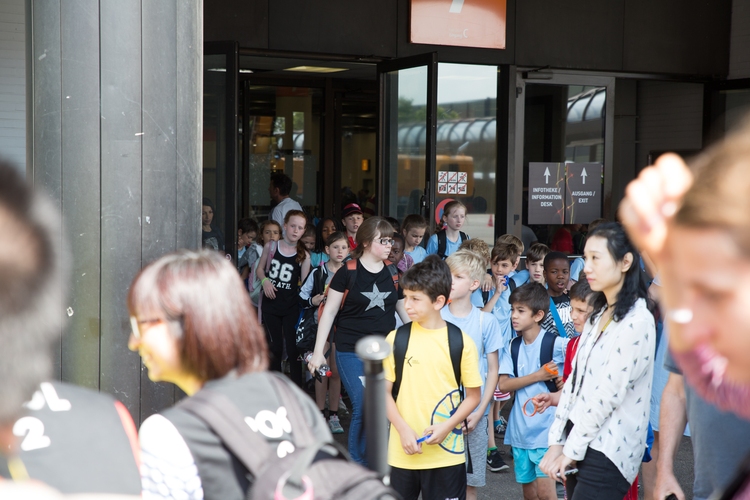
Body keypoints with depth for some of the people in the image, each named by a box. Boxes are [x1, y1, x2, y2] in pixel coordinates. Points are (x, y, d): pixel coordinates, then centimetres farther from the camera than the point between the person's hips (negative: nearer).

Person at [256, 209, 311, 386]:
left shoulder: (304, 256, -3)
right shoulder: (270, 247, 0)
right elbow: (260, 269, 10)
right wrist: (265, 281, -9)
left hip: (291, 307, -2)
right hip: (270, 304, 2)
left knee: (293, 348, -4)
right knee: (275, 347, 13)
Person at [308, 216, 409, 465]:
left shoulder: (394, 273, 6)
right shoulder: (348, 273, -6)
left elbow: (405, 310, 15)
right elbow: (329, 312, -3)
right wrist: (318, 351, -6)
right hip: (352, 351, -4)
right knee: (363, 408, -10)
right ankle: (357, 464, 8)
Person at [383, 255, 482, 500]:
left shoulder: (461, 342, -4)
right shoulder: (396, 339, -1)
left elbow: (474, 395, 2)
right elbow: (383, 391, 2)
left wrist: (447, 426, -12)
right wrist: (403, 430, -11)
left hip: (446, 452, -1)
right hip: (403, 452, 1)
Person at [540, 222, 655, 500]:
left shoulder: (636, 322, -15)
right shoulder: (600, 315, 12)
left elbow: (608, 393, -17)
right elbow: (575, 379, 10)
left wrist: (571, 450, -11)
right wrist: (557, 442, 5)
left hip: (607, 454, -8)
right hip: (580, 443, 8)